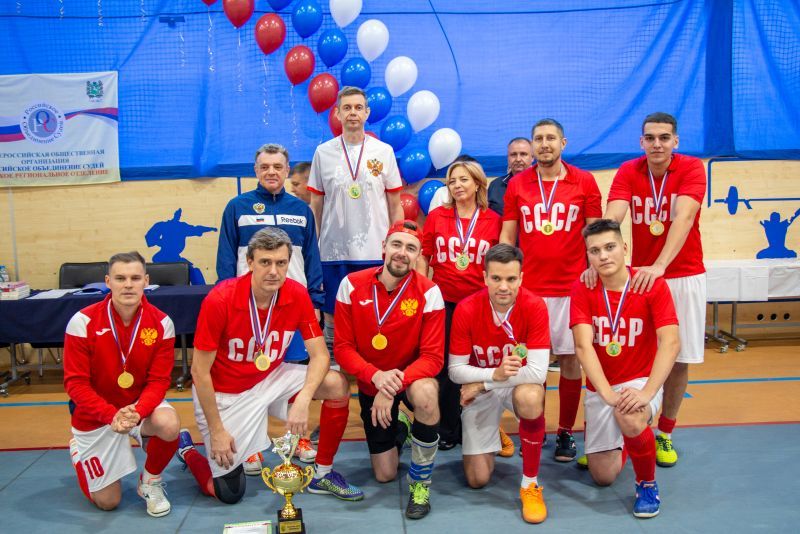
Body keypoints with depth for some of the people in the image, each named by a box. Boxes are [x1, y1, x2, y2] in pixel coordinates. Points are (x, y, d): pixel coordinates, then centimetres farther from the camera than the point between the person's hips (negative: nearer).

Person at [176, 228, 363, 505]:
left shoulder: (297, 295, -16)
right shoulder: (219, 300, -26)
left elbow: (319, 354, -13)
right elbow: (200, 372, -19)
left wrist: (303, 400, -31)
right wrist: (217, 431, -17)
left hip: (271, 379, 4)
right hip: (224, 393, -3)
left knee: (337, 385, -18)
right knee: (229, 493, 1)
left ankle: (322, 474, 1)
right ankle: (187, 451, 33)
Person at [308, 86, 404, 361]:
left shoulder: (384, 152, 5)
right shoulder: (323, 152, 6)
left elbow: (395, 205, 7)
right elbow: (315, 206, 9)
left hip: (375, 253, 0)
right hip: (333, 252, 1)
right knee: (332, 317, 6)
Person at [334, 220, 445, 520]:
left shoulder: (428, 293, -19)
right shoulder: (352, 285, -14)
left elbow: (433, 357, -22)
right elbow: (343, 347, -12)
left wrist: (395, 385, -36)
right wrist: (376, 376, -29)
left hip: (412, 378, -2)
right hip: (370, 383, 2)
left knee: (426, 394, -40)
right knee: (384, 475, 7)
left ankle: (421, 482, -15)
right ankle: (399, 430, 44)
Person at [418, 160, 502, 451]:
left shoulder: (494, 221, 1)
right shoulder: (436, 216, 4)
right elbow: (423, 257, 7)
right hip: (443, 301, 1)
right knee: (444, 366, 6)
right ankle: (447, 428, 21)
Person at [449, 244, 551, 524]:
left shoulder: (535, 307, -24)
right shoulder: (466, 310, -21)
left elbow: (537, 371, -28)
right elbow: (455, 369, -15)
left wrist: (482, 383, -24)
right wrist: (494, 374, -33)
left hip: (519, 383, -1)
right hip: (479, 390, 1)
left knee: (531, 396, -39)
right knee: (477, 479, -1)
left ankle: (530, 484, -17)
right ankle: (490, 436, 35)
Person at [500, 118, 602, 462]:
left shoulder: (585, 182, 4)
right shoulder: (516, 185, 7)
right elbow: (507, 236, 9)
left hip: (571, 287, -1)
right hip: (527, 288, 1)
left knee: (570, 359, 3)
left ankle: (566, 433, 17)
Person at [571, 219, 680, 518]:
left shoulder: (653, 285, -13)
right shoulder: (582, 289, -10)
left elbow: (670, 342, -21)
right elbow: (583, 346, -18)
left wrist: (647, 392, -33)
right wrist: (608, 394, -30)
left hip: (641, 380, -2)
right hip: (599, 387, 2)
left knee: (629, 419, -37)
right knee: (603, 476, 1)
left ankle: (647, 484, -6)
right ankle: (624, 438, 37)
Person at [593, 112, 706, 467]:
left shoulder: (692, 168, -10)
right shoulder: (628, 172, -5)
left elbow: (683, 217, -26)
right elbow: (612, 217, -20)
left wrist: (659, 265, -41)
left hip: (684, 277, -1)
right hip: (640, 275, 1)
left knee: (679, 358, 6)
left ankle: (665, 433, 23)